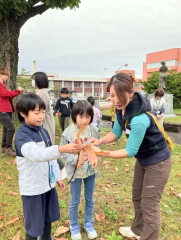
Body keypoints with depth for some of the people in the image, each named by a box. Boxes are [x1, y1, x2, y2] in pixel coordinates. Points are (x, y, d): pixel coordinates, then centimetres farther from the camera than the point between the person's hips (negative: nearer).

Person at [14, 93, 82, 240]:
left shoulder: (44, 132, 3)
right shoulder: (21, 135, -20)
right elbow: (37, 154, -38)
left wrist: (57, 177, 14)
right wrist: (63, 149, -51)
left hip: (48, 184, 7)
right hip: (32, 187, -6)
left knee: (48, 219, 21)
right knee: (34, 225, 10)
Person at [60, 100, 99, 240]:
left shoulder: (94, 130, -11)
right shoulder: (68, 133, -18)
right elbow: (63, 153, -12)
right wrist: (76, 159, -26)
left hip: (91, 171, 3)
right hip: (75, 172, -2)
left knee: (90, 199, 19)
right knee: (75, 201, 15)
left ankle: (89, 224, 42)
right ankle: (74, 226, 38)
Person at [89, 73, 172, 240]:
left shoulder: (139, 119, -37)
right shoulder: (121, 108, -12)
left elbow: (130, 151, -28)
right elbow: (116, 132, -2)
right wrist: (99, 141, -18)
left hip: (158, 162, -9)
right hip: (143, 159, 9)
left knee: (149, 204, 5)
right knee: (137, 197, 23)